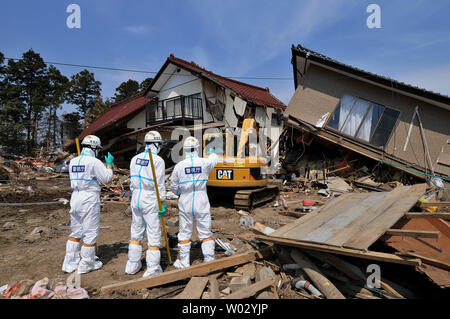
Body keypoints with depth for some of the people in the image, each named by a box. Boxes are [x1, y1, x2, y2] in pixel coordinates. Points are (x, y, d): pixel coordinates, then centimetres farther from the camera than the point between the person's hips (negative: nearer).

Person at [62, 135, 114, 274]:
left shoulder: (73, 161, 7)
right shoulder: (95, 162, -14)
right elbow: (106, 178, -9)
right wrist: (109, 164, 4)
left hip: (75, 199, 7)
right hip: (90, 200, -7)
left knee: (76, 232, 18)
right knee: (90, 233, 6)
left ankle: (70, 264, 25)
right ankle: (86, 265, 16)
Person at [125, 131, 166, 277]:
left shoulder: (135, 159, 6)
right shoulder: (158, 161, -13)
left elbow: (132, 182, 11)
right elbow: (159, 185, -14)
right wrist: (163, 204, -9)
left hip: (136, 199, 7)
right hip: (150, 201, -6)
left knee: (136, 232, 18)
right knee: (154, 234, 3)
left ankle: (132, 265, 29)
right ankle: (152, 269, 9)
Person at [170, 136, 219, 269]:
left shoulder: (179, 166, -9)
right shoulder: (204, 163, -9)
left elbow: (174, 187, 2)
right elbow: (214, 160, 17)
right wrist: (212, 152, 39)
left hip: (185, 203, 0)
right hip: (202, 203, 0)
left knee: (185, 233, 12)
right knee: (206, 233, 11)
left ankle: (184, 262, 22)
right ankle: (209, 259, 19)